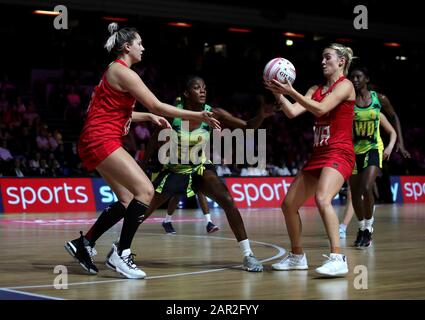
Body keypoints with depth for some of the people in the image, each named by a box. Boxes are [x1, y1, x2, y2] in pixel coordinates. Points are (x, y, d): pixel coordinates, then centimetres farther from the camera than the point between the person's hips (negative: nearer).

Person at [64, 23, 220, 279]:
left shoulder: (116, 71, 18)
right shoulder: (123, 72, -11)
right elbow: (157, 105, -14)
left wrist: (149, 117, 17)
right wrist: (197, 116, -11)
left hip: (100, 142, 10)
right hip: (102, 140, -10)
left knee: (128, 200, 10)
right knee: (145, 191, -16)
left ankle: (83, 244, 17)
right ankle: (121, 254, -12)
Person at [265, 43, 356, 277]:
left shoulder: (345, 85, -4)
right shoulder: (316, 89, 17)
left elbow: (320, 109, -18)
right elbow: (292, 112, 7)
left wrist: (291, 91, -22)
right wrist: (279, 94, -8)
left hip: (339, 153, -8)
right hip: (318, 154, 8)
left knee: (322, 198, -32)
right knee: (289, 204, 7)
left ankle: (338, 258, -33)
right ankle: (297, 257, 22)